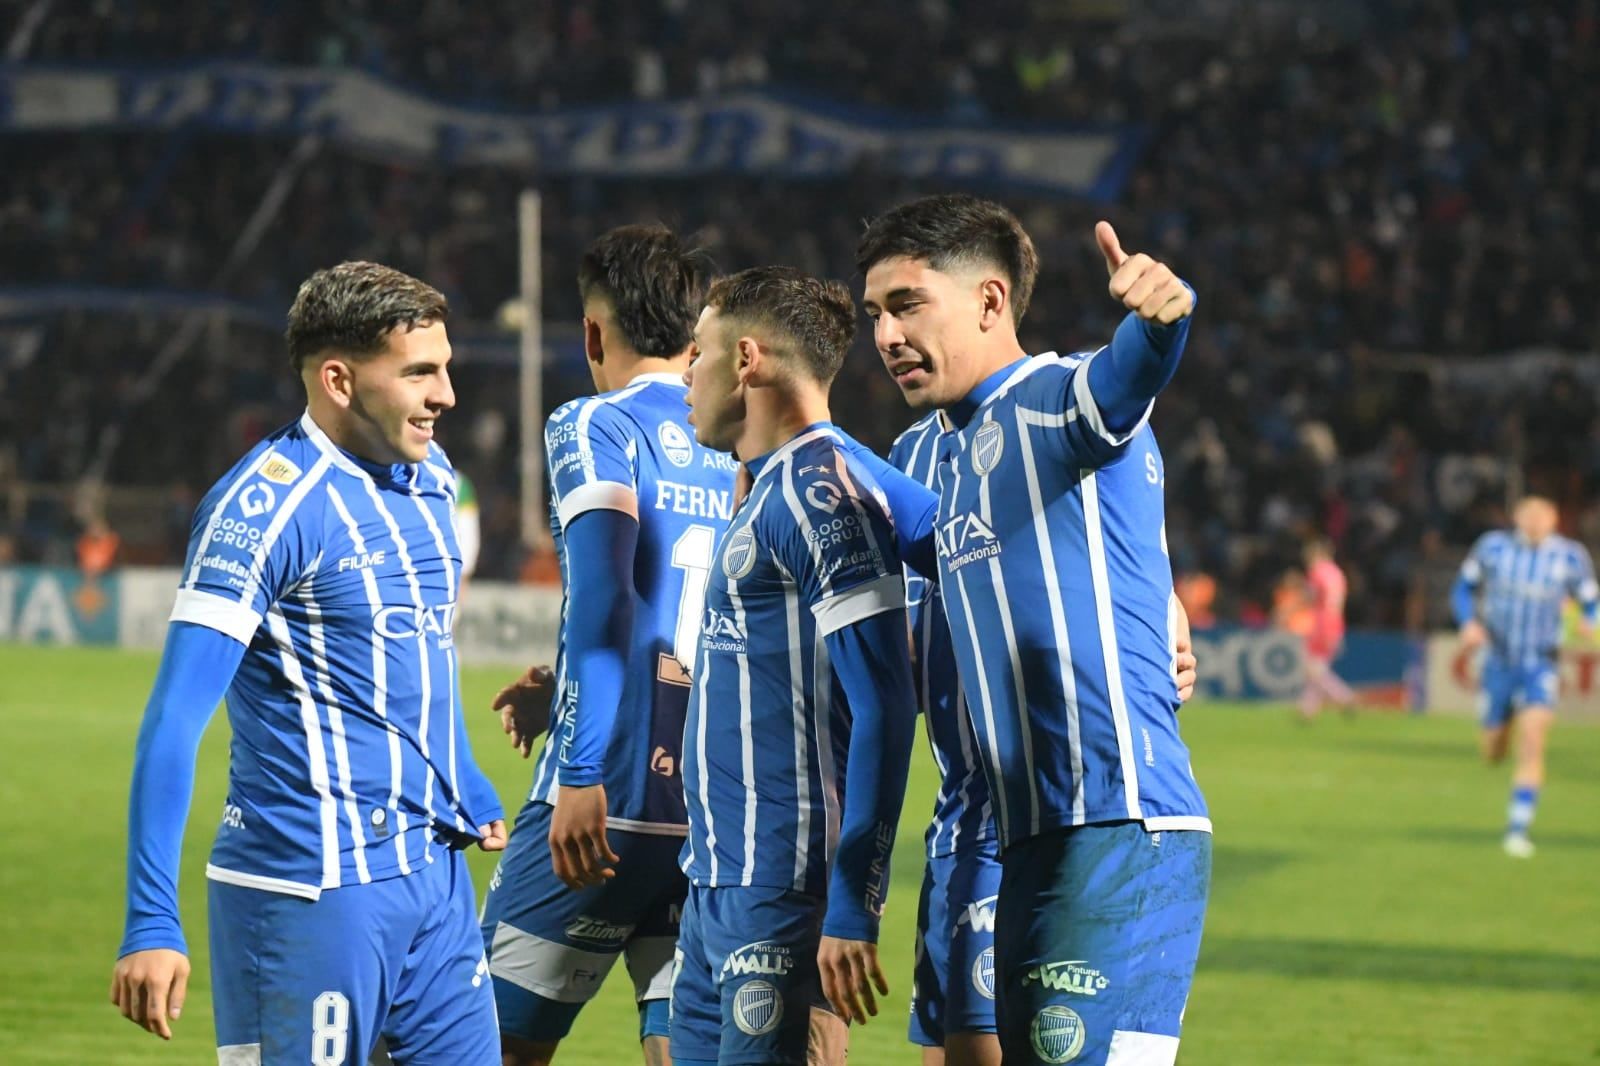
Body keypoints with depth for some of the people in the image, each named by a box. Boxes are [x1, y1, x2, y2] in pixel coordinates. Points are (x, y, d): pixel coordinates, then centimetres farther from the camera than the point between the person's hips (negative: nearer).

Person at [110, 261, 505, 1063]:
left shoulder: (432, 479, 9)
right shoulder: (266, 504, -15)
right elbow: (175, 719, -18)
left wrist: (472, 799, 30)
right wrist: (151, 923, -23)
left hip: (435, 871, 7)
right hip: (312, 891, -7)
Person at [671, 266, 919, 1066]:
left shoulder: (821, 495, -14)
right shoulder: (767, 494, 17)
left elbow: (883, 711, -19)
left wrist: (852, 909, -22)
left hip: (780, 895, -10)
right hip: (718, 882, 10)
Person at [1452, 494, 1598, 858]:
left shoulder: (1571, 557, -4)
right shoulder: (1492, 547, -4)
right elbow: (1464, 588, 8)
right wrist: (1469, 622, -11)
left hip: (1540, 666, -1)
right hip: (1498, 662, 1)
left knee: (1532, 743, -21)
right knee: (1494, 753, 10)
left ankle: (1518, 831, -15)